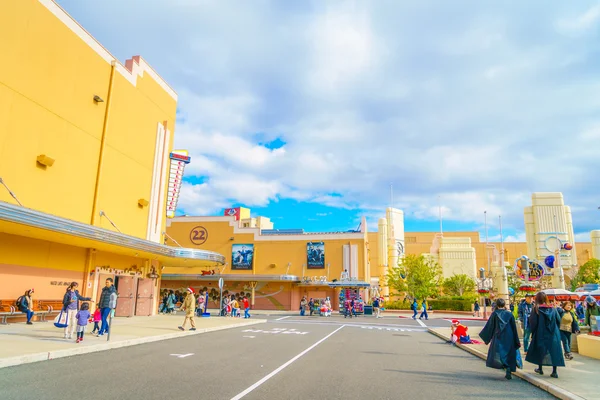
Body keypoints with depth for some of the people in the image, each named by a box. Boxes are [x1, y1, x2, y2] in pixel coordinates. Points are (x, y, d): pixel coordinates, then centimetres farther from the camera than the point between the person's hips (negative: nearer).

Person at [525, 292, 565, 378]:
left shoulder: (536, 309, -9)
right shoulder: (553, 309, 0)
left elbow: (532, 322, -10)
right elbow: (558, 321, 4)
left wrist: (532, 332, 3)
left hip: (540, 334, -2)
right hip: (553, 334, 2)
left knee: (539, 351, 13)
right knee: (554, 351, 5)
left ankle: (540, 369, 22)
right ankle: (554, 372, 2)